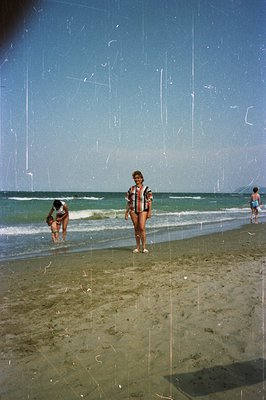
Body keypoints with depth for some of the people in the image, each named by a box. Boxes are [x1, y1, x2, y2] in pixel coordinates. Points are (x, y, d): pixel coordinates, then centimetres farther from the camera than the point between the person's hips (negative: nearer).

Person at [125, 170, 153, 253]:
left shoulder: (146, 189, 2)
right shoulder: (131, 189, 12)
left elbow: (149, 201, -1)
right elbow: (128, 202, 15)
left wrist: (149, 212, -8)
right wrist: (126, 212, 11)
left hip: (143, 210, -3)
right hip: (133, 210, 4)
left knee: (142, 228, -14)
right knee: (136, 229, 7)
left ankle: (144, 247, -7)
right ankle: (138, 247, 15)